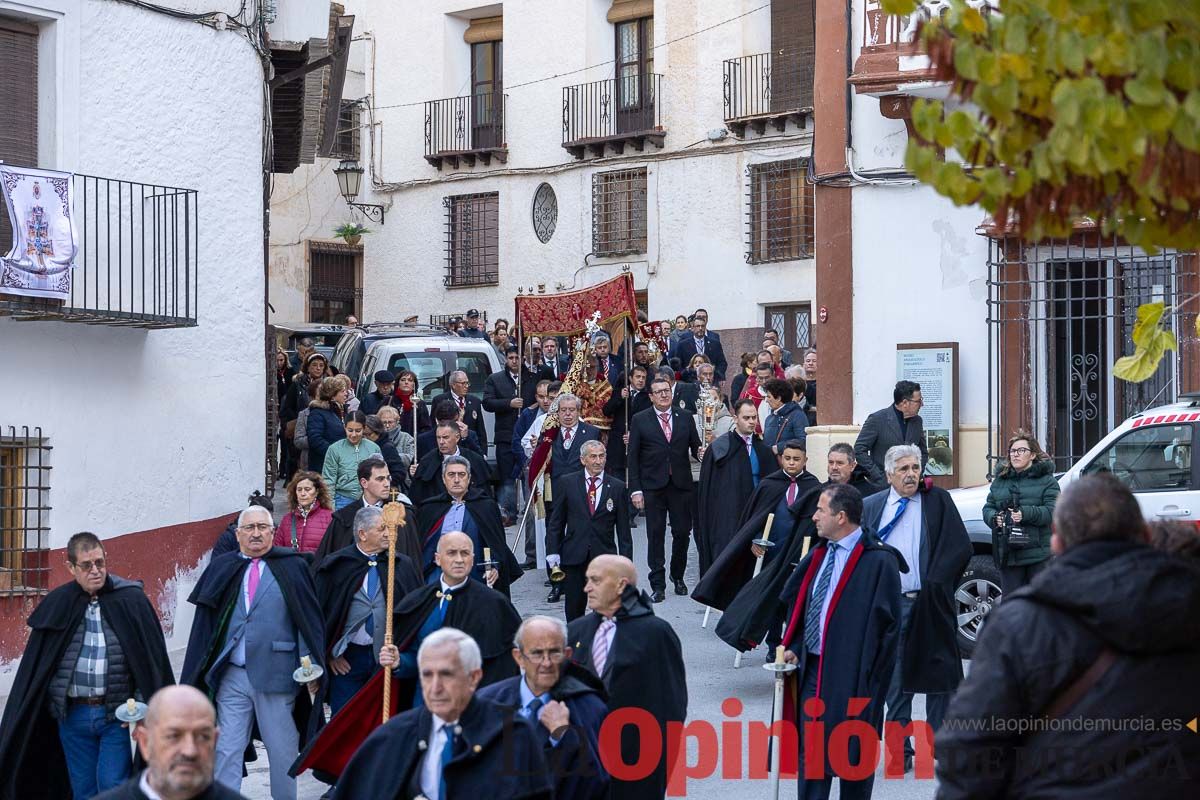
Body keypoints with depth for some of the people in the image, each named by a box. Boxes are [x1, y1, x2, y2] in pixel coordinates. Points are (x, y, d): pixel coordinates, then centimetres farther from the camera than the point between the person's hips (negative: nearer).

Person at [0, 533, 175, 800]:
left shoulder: (131, 600, -2)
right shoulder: (56, 605, 5)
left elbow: (153, 660, -1)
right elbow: (34, 667, 9)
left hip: (118, 716, -3)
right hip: (73, 715, 3)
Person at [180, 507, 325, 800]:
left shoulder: (292, 567, 2)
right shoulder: (221, 570, 8)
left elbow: (310, 619, 0)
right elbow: (204, 626, 9)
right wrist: (199, 675, 4)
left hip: (276, 675, -2)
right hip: (232, 675, 2)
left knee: (282, 750, 7)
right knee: (226, 751, 5)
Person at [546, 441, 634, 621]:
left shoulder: (617, 487, 5)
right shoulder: (567, 483, 6)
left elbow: (623, 530, 6)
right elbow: (555, 521, 7)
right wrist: (552, 551, -2)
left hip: (604, 556, 0)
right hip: (573, 557, 1)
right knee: (574, 607, 3)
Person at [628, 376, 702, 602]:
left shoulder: (685, 417, 8)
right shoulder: (640, 420, 1)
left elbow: (695, 446, 12)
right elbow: (633, 457, 0)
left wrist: (701, 453, -13)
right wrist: (635, 489, -6)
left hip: (681, 484, 2)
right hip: (653, 487, -2)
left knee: (682, 532, 5)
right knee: (655, 535, 0)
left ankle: (677, 576, 25)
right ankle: (658, 585, 5)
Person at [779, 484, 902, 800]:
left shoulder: (879, 561, -14)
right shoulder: (819, 554, 9)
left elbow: (885, 624, -14)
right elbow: (798, 603, 19)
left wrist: (865, 676, -15)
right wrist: (794, 648, 7)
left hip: (851, 675, -7)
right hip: (812, 668, 7)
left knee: (853, 753, 6)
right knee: (809, 750, 9)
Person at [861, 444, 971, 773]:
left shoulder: (938, 501, 4)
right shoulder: (871, 506, 9)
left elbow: (960, 547, -1)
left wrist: (935, 585, -8)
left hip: (929, 605, -1)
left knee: (937, 675, 3)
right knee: (895, 682, 4)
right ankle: (900, 751, 10)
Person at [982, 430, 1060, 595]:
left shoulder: (1046, 480, 1)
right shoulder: (1000, 480, 15)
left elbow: (1052, 511, -11)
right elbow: (987, 508, 14)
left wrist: (1025, 514, -25)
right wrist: (995, 518, -10)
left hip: (1038, 554, -4)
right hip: (1008, 554, 4)